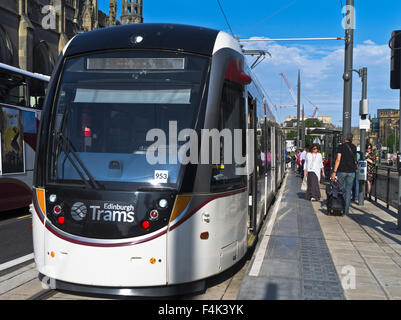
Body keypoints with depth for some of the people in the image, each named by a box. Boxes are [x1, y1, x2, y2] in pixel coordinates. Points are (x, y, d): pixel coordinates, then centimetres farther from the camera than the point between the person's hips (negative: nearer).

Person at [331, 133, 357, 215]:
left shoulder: (341, 146, -7)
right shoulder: (354, 147, 7)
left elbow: (338, 159, -13)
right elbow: (354, 158, 17)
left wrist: (334, 171, -13)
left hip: (342, 171, -3)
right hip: (351, 171, 3)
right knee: (348, 190, 5)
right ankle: (346, 209, 4)